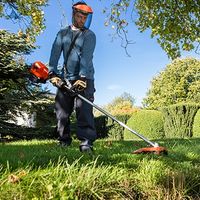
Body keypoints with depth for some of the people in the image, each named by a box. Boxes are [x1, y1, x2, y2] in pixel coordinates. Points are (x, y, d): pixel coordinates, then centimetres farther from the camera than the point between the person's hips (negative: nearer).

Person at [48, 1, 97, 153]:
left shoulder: (89, 35, 1)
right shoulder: (62, 33, 14)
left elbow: (86, 57, -15)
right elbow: (55, 52, 0)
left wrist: (82, 78, -28)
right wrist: (53, 73, -15)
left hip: (84, 79, -4)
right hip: (65, 79, 4)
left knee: (84, 110, -15)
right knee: (62, 111, 3)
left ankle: (86, 143, -17)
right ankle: (64, 142, 13)